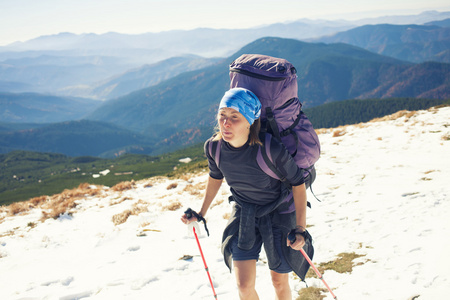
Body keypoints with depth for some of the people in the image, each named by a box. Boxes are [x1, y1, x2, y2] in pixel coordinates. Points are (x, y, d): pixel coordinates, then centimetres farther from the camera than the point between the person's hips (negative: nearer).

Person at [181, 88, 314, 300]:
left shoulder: (271, 149, -32)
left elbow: (298, 183, -17)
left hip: (278, 214, -3)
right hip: (243, 215, 3)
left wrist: (301, 228, -19)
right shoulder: (213, 147, -18)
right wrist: (201, 213, 12)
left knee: (279, 282, 12)